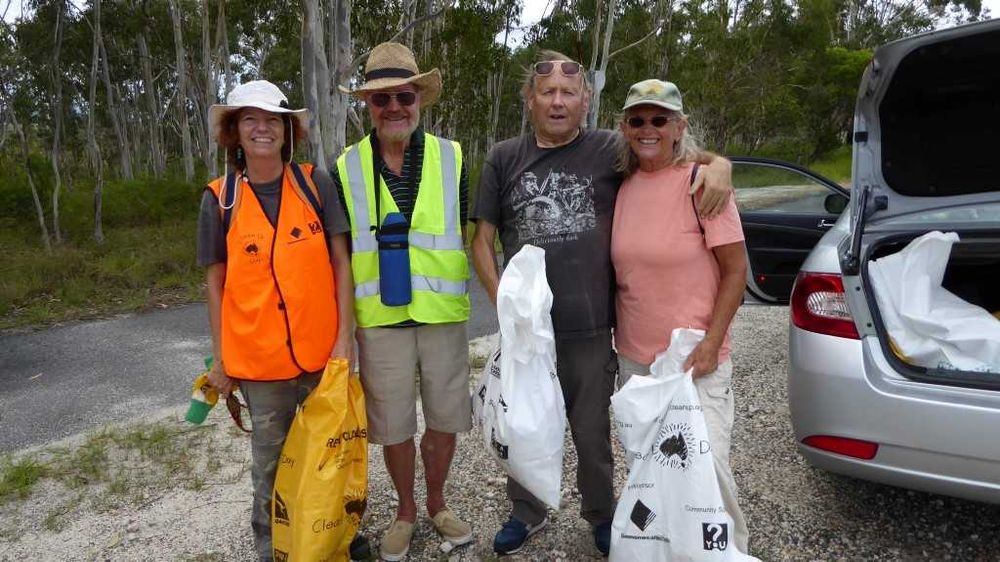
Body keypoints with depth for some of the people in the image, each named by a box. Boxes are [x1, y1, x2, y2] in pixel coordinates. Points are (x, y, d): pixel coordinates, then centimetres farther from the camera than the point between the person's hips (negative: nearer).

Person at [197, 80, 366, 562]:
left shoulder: (315, 184, -4)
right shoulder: (219, 199, -3)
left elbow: (340, 261, -3)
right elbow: (216, 282, 3)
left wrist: (344, 336, -7)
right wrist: (219, 357, 4)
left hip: (322, 351, 1)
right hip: (258, 358, 0)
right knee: (271, 461, 16)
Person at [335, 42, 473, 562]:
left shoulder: (450, 158, 0)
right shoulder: (346, 168, 1)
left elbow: (472, 236, 5)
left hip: (443, 314, 0)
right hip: (379, 318, 0)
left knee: (445, 416, 13)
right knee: (392, 424, 12)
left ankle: (436, 503, 38)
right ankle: (405, 510, 36)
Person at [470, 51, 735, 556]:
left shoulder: (610, 150, 0)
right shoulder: (504, 158, 4)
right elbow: (482, 238, 5)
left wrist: (717, 163, -14)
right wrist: (501, 299, -6)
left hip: (591, 328, -1)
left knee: (593, 432, 15)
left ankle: (600, 513, 41)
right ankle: (526, 512, 41)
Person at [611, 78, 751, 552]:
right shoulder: (623, 185, 4)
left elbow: (736, 271, -8)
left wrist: (711, 343, -15)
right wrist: (616, 333, 9)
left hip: (693, 359, -5)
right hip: (632, 357, 5)